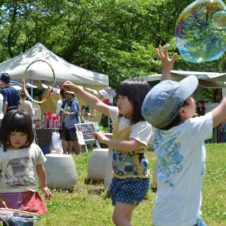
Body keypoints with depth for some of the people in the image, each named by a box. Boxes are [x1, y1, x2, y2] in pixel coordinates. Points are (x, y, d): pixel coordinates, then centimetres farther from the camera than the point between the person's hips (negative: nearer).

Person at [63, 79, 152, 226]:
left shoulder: (143, 125, -19)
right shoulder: (118, 115, 3)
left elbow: (129, 146, -32)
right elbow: (97, 104, 9)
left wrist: (105, 140, -24)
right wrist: (77, 89, 3)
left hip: (135, 179, -8)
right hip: (119, 177, 8)